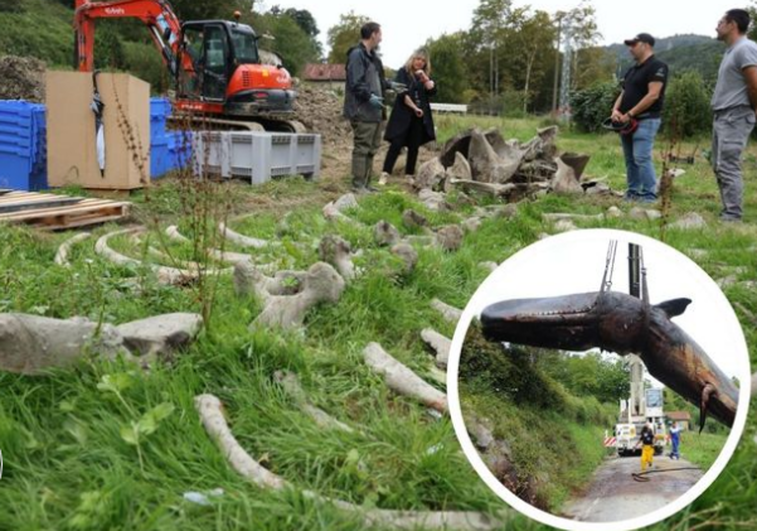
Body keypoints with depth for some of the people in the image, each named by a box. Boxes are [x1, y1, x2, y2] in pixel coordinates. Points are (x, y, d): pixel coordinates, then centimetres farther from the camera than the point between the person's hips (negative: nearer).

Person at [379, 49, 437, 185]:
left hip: (420, 117, 5)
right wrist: (414, 108, -12)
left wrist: (425, 77, -13)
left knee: (414, 147, 6)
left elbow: (433, 91, -1)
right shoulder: (403, 72, -2)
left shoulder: (426, 75, 13)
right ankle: (385, 174, -9)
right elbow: (402, 93, -10)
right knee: (396, 144, -10)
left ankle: (409, 176, 12)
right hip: (403, 115, -5)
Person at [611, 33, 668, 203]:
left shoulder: (656, 66, -9)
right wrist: (616, 110, -2)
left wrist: (629, 114, -18)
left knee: (642, 158, -15)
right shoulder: (632, 70, 19)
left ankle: (649, 196, -12)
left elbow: (653, 95, -18)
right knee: (630, 160, 10)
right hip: (628, 122, 9)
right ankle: (632, 193, 16)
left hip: (645, 121, -9)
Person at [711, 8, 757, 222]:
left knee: (728, 167, -13)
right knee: (719, 166, 11)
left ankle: (733, 216, -12)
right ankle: (728, 212, 16)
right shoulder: (731, 51, 18)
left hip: (734, 117, -10)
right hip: (721, 116, 10)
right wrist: (719, 114, 12)